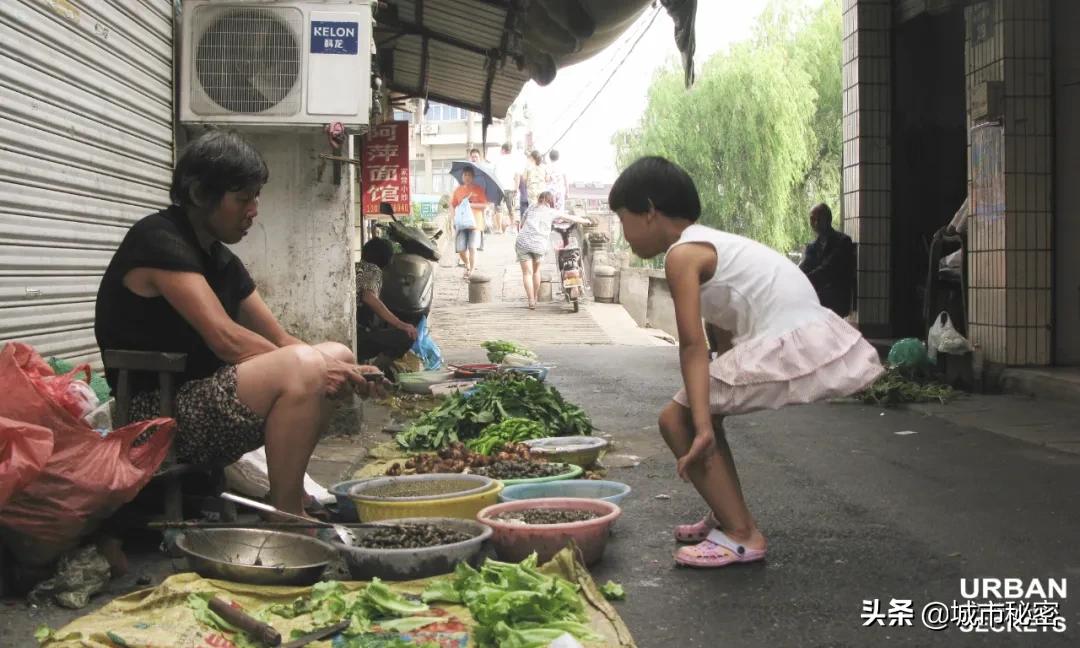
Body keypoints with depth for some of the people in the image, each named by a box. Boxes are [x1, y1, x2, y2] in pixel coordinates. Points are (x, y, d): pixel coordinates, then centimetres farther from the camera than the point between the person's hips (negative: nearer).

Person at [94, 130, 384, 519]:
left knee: (337, 354, 8)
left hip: (203, 396, 10)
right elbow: (226, 339, -23)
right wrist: (317, 370, -20)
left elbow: (280, 341, 11)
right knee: (303, 367, -29)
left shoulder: (222, 261, 15)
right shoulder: (159, 242, -13)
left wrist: (346, 371, -6)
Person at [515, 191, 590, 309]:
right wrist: (585, 221, 39)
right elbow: (571, 217, 24)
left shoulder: (531, 208, 17)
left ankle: (531, 302, -4)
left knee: (527, 273, 3)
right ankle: (535, 298, 28)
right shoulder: (551, 212, 14)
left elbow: (521, 224, 23)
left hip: (523, 243, 0)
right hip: (539, 245, 0)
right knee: (536, 270, 21)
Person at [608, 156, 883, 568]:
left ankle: (741, 534, -2)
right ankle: (728, 514, 33)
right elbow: (724, 337, 26)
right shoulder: (710, 242, 20)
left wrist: (703, 427, -20)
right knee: (702, 408, 24)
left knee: (676, 419, -1)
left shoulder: (682, 254, -8)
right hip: (816, 339, 10)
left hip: (786, 349, -10)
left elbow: (693, 346, -16)